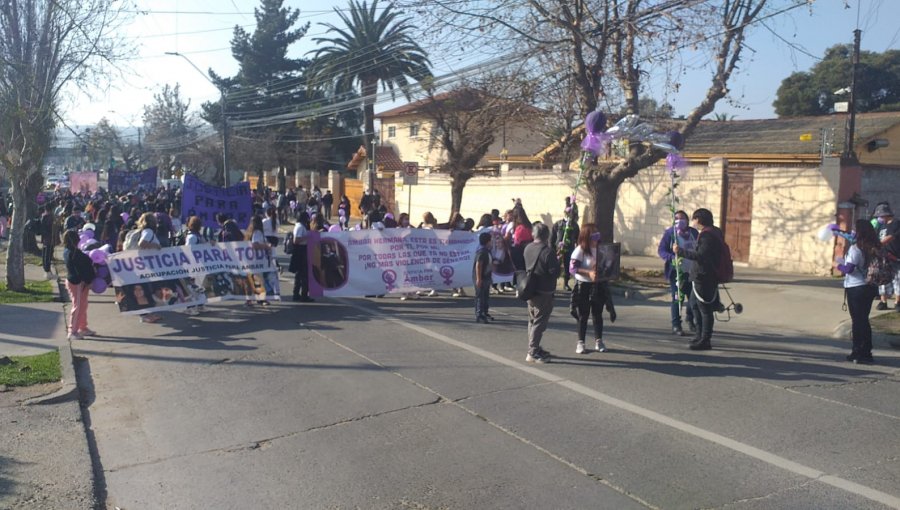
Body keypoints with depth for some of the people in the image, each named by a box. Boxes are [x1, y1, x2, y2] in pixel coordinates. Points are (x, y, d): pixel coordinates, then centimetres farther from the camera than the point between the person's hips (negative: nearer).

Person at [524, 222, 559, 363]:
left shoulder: (528, 248, 2)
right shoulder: (548, 252, -20)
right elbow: (555, 272, -19)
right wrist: (558, 261, 1)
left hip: (530, 290, 8)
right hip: (544, 292, -8)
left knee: (533, 320, 18)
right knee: (540, 322, -2)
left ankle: (535, 348, 28)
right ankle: (533, 353, -1)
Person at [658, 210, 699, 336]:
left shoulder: (694, 232, 8)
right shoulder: (670, 233, -6)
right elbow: (661, 250, -10)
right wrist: (673, 258, -26)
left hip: (692, 271, 4)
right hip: (677, 271, -4)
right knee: (677, 298, -3)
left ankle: (690, 319, 35)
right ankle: (676, 326, 8)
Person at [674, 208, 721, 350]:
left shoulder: (707, 236, -20)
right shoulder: (714, 232, 13)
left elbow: (701, 255, -28)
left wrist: (680, 251, -23)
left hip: (703, 278, -11)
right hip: (700, 276, 11)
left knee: (705, 309, -4)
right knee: (694, 304, 22)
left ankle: (705, 340, 3)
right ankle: (700, 334, 32)